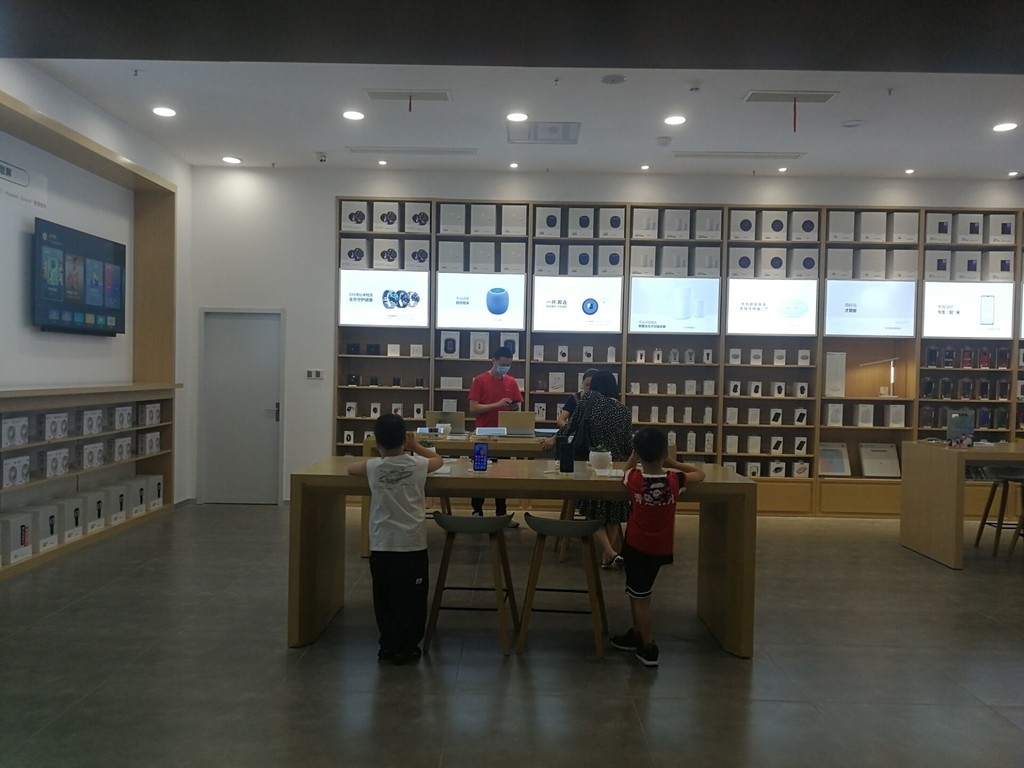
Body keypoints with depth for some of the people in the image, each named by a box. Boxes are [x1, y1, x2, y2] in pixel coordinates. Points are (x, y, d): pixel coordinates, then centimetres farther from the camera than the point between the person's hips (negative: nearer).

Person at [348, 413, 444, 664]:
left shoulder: (373, 467, -5)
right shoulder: (418, 465, -5)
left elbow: (350, 468, 16)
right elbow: (439, 460, 17)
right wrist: (415, 446, 25)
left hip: (382, 546, 1)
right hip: (413, 545, -1)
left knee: (385, 600, 13)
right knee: (411, 600, 9)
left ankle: (388, 646, 21)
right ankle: (405, 648, 14)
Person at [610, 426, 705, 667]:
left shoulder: (633, 479, -17)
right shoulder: (675, 480, -15)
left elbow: (627, 468, 9)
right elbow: (700, 473, 4)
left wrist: (638, 452, 6)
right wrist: (671, 463, 2)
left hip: (636, 546, -3)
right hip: (660, 548, 3)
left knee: (640, 597, 8)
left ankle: (649, 648, 13)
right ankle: (637, 635, 34)